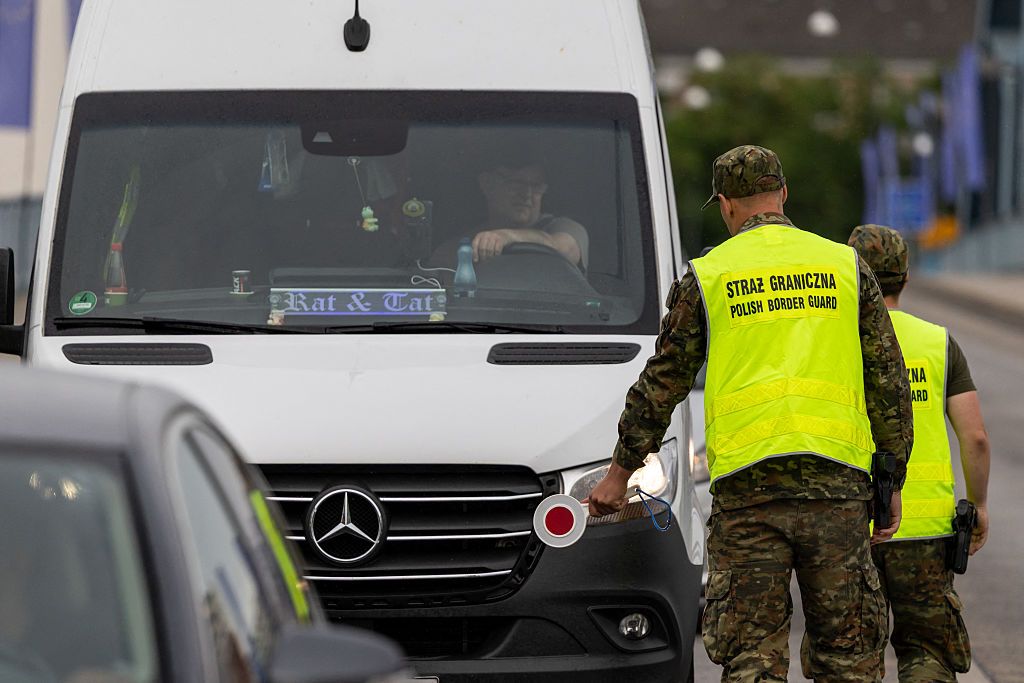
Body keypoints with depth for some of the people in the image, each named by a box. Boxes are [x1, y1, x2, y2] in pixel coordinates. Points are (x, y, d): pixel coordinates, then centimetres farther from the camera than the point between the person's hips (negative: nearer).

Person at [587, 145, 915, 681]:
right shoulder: (846, 265, 9)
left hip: (748, 488, -1)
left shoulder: (706, 277, 5)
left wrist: (620, 472, 21)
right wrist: (891, 481, 15)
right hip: (836, 484, 1)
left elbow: (661, 385, 9)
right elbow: (888, 382, 8)